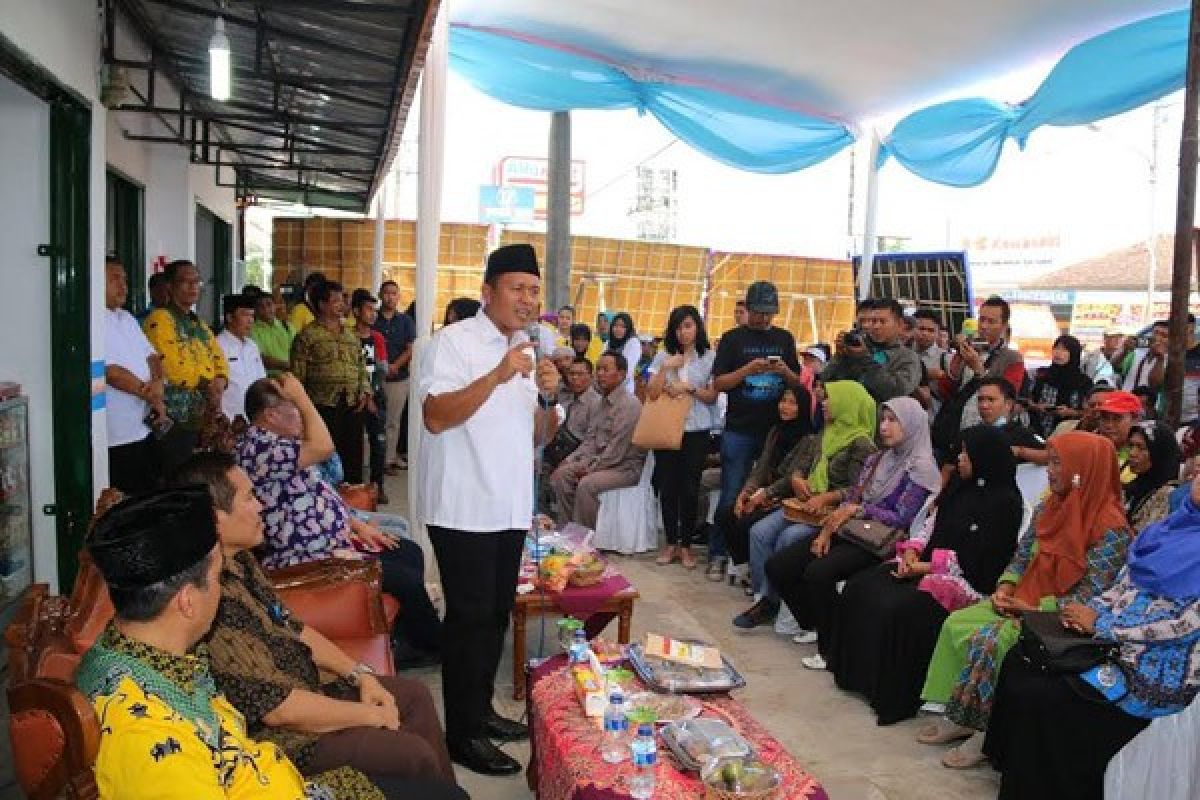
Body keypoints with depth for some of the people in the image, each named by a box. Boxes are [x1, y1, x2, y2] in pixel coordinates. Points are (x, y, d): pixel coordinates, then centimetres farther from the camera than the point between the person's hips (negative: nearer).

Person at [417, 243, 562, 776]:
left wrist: (547, 397, -7)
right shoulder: (454, 341, -9)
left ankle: (481, 709, 33)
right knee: (469, 617, 1)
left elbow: (541, 437, 13)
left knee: (497, 613, 16)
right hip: (464, 509, -7)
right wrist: (497, 377, -29)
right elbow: (436, 417, -22)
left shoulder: (529, 350, 13)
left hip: (511, 507, 7)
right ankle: (463, 735, 15)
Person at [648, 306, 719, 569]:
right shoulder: (663, 356, 7)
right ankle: (670, 542, 18)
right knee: (667, 486, 5)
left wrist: (689, 388, -13)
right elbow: (652, 394, 1)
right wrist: (665, 369, -9)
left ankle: (686, 544, 15)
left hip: (696, 431, -2)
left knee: (690, 488, 2)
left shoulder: (709, 357, 1)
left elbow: (712, 396, 0)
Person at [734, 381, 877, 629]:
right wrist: (796, 479, 0)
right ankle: (764, 597, -8)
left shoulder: (862, 445, -8)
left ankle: (770, 601, -11)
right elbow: (805, 466, 22)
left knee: (787, 538, -29)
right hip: (808, 504, 8)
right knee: (760, 532, -14)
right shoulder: (828, 434, 17)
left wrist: (826, 497, -28)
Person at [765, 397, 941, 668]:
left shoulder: (920, 468, -6)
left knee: (818, 573, -33)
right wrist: (827, 529, -1)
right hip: (850, 532, 8)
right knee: (777, 566, -5)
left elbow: (903, 520, -13)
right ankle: (815, 625, 14)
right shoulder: (877, 460, 17)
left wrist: (859, 510, -16)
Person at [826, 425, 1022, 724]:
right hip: (924, 563, 8)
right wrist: (911, 551, -4)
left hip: (967, 580, -8)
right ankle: (859, 671, 0)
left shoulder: (1004, 502, -13)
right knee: (860, 587, -8)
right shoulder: (959, 484, 11)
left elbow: (976, 561, -18)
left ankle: (896, 695, -12)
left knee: (897, 608, -28)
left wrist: (926, 567, -16)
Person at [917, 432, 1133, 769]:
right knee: (955, 623, -11)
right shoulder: (1049, 506, 6)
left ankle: (983, 732, -9)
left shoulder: (1110, 528, -18)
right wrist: (1005, 587, -3)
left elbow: (1090, 594, -19)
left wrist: (1037, 607, -19)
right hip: (1023, 600, 8)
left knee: (987, 642, -27)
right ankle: (959, 717, -3)